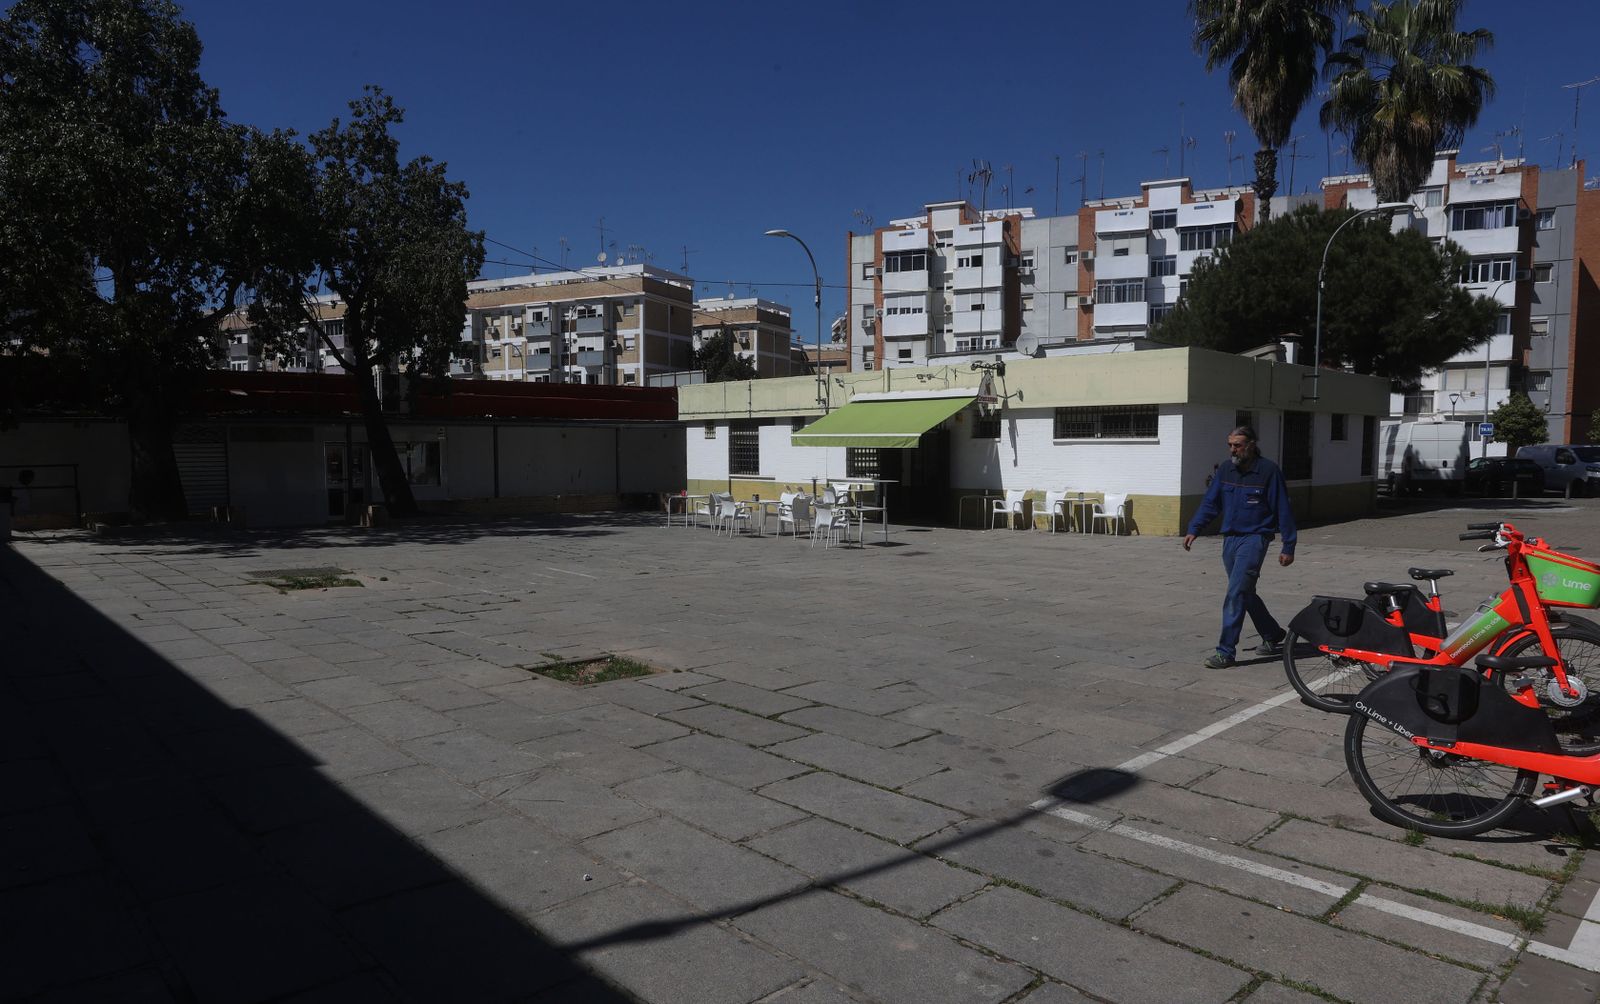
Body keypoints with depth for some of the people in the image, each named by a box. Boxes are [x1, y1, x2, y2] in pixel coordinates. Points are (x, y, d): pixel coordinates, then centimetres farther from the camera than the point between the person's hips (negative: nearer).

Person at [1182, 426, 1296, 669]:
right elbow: (1210, 503, 8)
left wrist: (1288, 547, -7)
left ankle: (1225, 651, -12)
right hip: (1229, 539, 7)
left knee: (1236, 594, -14)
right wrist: (1194, 530, -5)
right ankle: (1273, 635, 37)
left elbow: (1283, 510, -7)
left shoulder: (1268, 471, -9)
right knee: (1246, 594, 17)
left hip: (1254, 539, -7)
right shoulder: (1225, 471, 8)